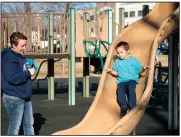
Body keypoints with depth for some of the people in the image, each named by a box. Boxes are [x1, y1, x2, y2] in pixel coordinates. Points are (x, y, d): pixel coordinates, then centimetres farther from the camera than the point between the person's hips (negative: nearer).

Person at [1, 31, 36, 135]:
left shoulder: (20, 57, 12)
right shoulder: (8, 58, -17)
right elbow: (13, 78, -26)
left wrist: (30, 71, 8)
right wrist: (28, 73, -18)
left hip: (25, 97, 10)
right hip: (14, 98, -10)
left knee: (29, 124, 17)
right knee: (15, 127, -1)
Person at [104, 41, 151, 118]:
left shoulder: (133, 60, 12)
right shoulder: (117, 61, 21)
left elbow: (139, 70, 13)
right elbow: (116, 73, 25)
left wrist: (144, 68, -7)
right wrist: (111, 71, 8)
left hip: (132, 80, -2)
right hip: (121, 81, 2)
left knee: (131, 88, -34)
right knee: (120, 91, -29)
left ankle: (131, 106, -38)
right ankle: (124, 107, -36)